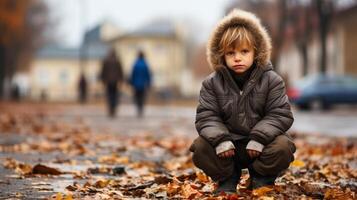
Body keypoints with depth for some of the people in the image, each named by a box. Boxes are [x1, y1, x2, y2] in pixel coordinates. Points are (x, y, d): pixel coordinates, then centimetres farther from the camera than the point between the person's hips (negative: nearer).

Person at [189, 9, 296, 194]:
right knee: (200, 147, -24)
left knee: (282, 147, -30)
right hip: (228, 143, 1)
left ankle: (262, 178, 0)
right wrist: (220, 139, -27)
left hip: (259, 143, -1)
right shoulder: (212, 83, -4)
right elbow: (207, 117, -7)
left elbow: (280, 115, -10)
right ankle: (227, 178, 2)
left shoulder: (271, 80, -7)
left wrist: (259, 138, -24)